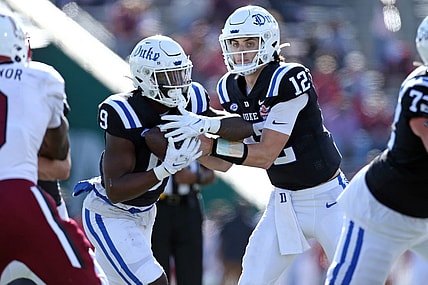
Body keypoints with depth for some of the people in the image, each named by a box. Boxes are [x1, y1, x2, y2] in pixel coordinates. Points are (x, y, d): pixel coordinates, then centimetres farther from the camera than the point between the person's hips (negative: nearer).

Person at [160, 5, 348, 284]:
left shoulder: (289, 80, -21)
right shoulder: (231, 88, -1)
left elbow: (266, 155, -23)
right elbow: (223, 163, 2)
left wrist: (211, 144, -27)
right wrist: (192, 139, -15)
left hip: (327, 198, -6)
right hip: (284, 201, 6)